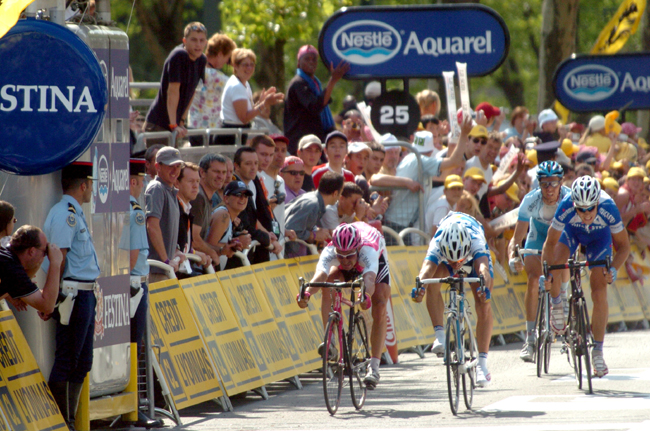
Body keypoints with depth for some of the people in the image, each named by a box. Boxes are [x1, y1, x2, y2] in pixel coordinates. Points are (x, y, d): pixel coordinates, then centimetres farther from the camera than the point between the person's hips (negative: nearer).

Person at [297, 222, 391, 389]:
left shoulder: (367, 250, -47)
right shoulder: (329, 252, -40)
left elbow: (369, 278, -64)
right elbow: (320, 275, -58)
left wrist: (366, 295, -86)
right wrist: (307, 293, -78)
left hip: (376, 261, -2)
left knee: (379, 311, -17)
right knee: (328, 282, -28)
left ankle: (374, 368, -12)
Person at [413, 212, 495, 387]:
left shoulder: (475, 241, -44)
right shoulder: (437, 245, -42)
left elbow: (483, 267, -60)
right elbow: (427, 268, -58)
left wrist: (485, 286, -81)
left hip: (475, 254, 0)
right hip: (443, 254, 0)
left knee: (484, 306, -14)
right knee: (432, 281, -33)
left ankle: (482, 364, -7)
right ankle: (440, 337, -25)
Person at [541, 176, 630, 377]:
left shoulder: (608, 209, -38)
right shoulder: (566, 207, -39)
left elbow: (623, 245, -25)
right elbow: (551, 242, -27)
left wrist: (613, 269, -39)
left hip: (599, 236, 0)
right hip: (572, 232, 0)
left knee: (599, 294, -9)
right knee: (554, 265, -29)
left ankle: (598, 351, 3)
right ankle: (556, 304, 4)